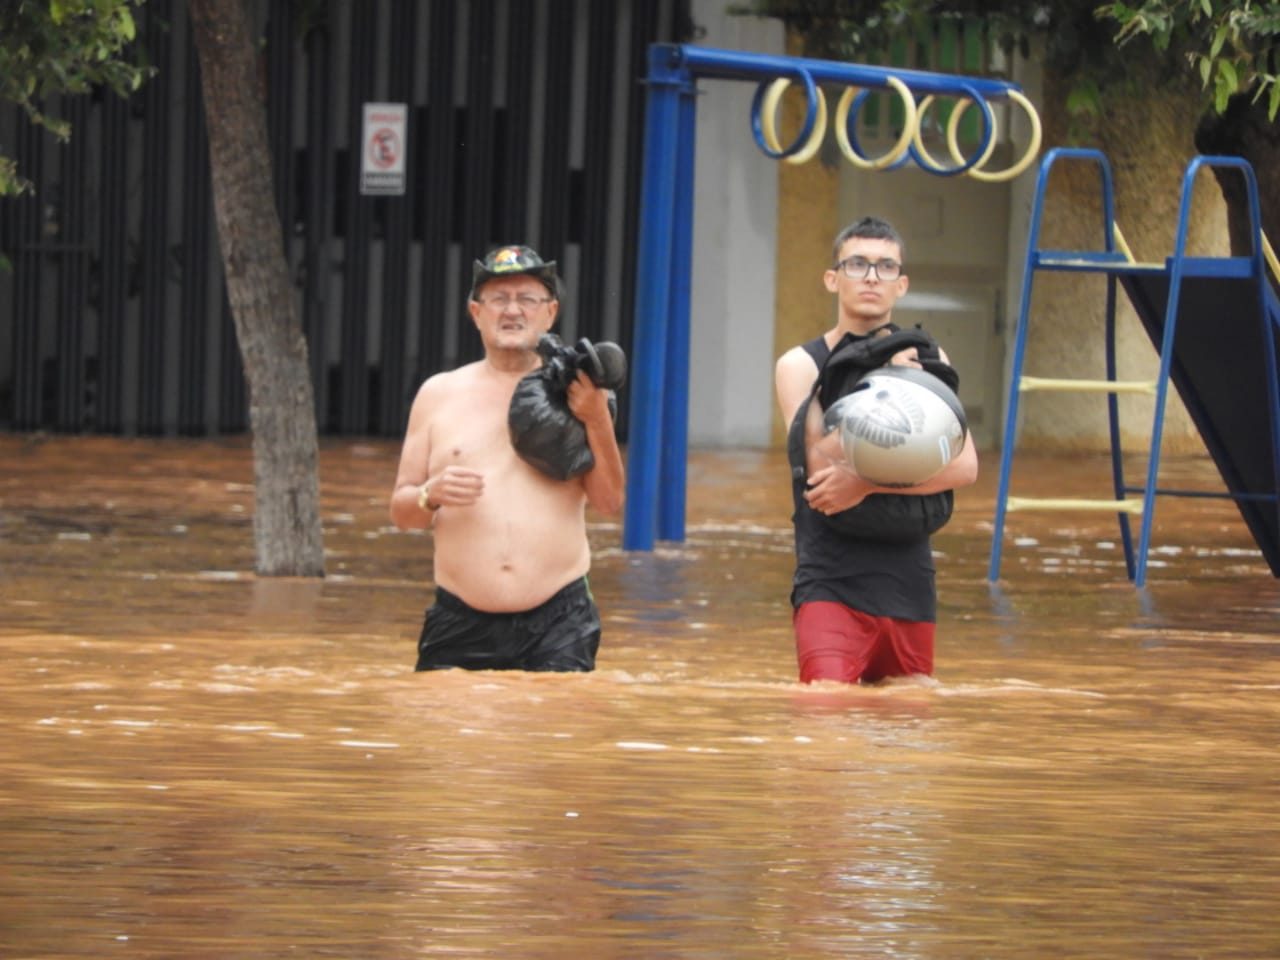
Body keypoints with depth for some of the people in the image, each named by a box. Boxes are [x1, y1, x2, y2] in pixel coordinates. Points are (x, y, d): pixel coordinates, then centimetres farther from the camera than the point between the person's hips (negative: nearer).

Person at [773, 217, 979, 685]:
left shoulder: (927, 359, 9)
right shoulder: (801, 365, 0)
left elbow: (965, 466, -5)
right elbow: (821, 463, -15)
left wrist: (867, 482, -17)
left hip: (909, 584, 4)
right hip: (831, 582, -4)